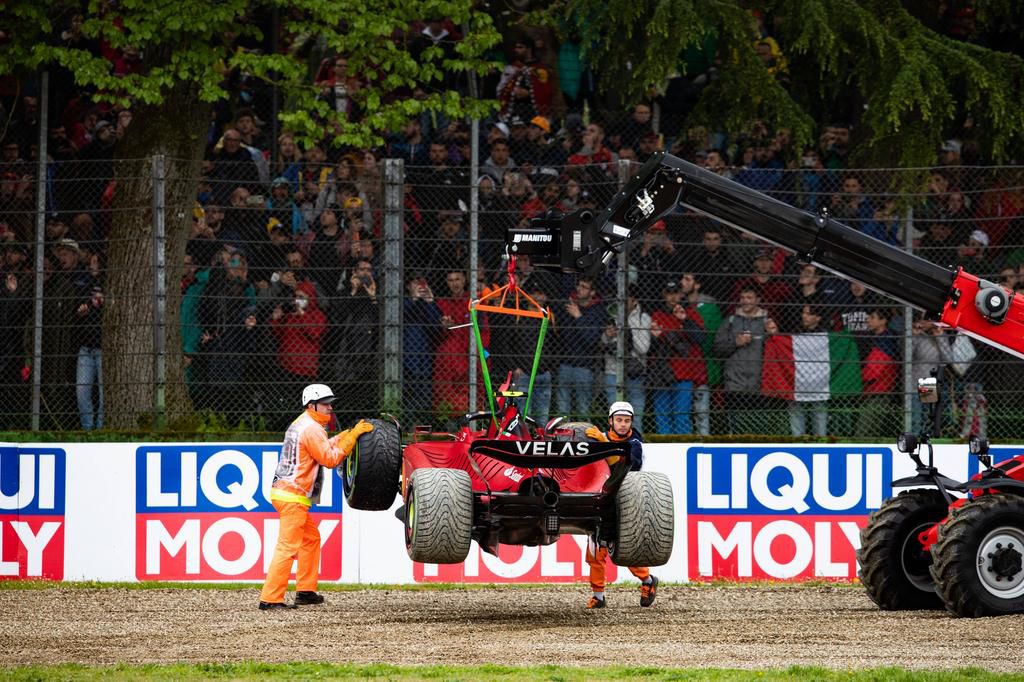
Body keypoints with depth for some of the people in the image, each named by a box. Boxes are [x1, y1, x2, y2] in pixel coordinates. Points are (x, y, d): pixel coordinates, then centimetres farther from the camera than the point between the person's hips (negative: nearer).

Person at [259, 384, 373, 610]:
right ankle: (270, 598, -16)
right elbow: (330, 459, -15)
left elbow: (324, 447, 22)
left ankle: (305, 591, 23)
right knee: (287, 547, -12)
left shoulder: (302, 424, 19)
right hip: (293, 496, -11)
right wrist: (352, 436, -11)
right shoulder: (311, 428, -13)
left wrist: (349, 434, 13)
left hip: (285, 492, 11)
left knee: (311, 538, 21)